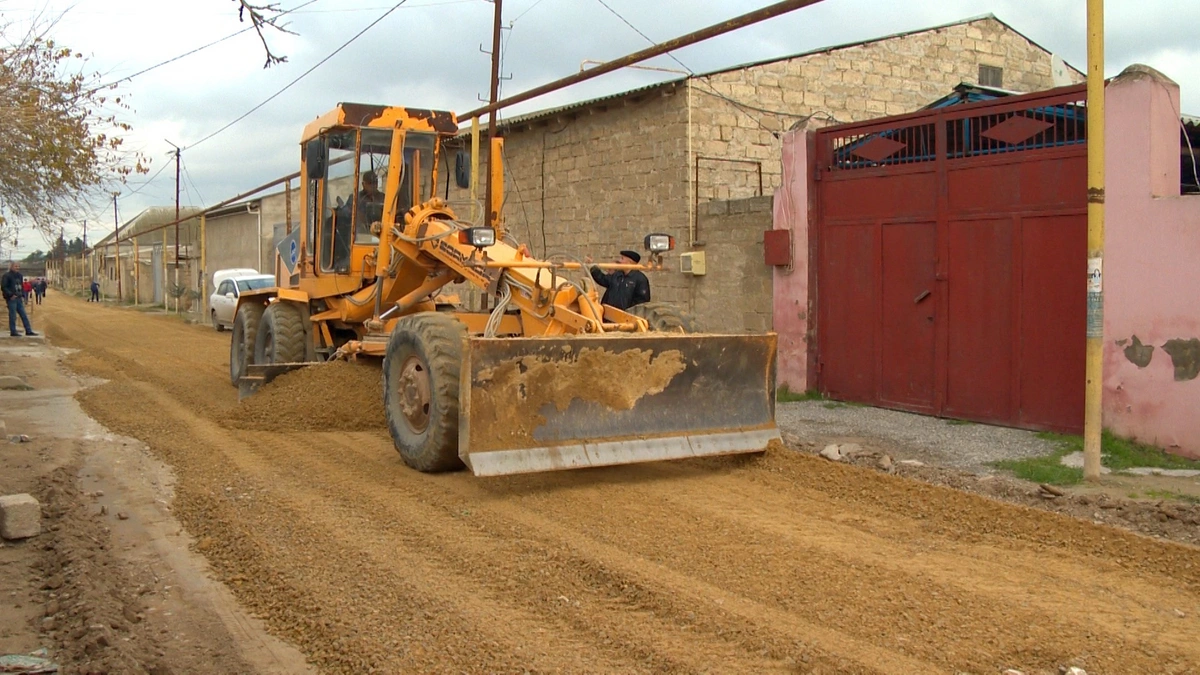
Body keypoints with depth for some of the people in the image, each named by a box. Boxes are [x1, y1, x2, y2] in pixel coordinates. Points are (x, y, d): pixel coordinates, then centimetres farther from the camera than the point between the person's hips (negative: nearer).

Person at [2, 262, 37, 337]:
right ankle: (13, 332, 4)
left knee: (24, 315, 7)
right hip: (11, 299, -7)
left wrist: (23, 296, 10)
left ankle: (28, 331, 9)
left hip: (19, 299, 7)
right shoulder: (7, 276, -8)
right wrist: (11, 295, -19)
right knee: (13, 316, -3)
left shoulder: (19, 275, 15)